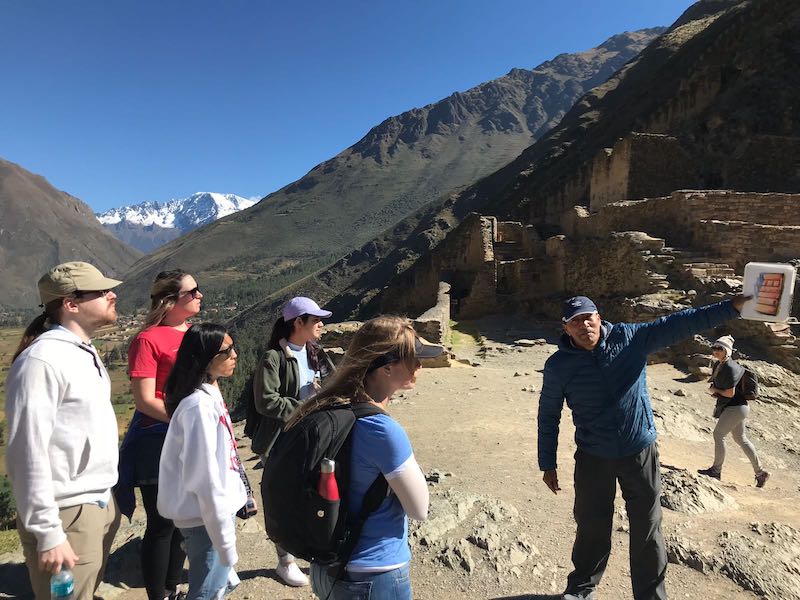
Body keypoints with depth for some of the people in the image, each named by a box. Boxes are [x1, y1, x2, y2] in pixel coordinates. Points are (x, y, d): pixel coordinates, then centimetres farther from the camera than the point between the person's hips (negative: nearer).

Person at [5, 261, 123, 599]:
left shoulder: (86, 351, 7)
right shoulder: (42, 360, -20)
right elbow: (28, 455, -21)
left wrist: (106, 500, 14)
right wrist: (48, 535, -18)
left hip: (101, 505, 8)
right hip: (67, 517, -8)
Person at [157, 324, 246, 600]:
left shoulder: (211, 395, 5)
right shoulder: (199, 405, -24)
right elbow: (205, 478, -24)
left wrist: (239, 494, 16)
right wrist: (226, 542, -20)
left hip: (218, 507, 9)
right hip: (206, 517, -9)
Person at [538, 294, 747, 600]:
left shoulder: (630, 337, -9)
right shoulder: (558, 366, -10)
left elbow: (677, 324, -10)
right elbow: (548, 416, -1)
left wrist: (733, 306, -18)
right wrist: (548, 464, 3)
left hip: (640, 452, 1)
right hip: (593, 459, 0)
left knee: (647, 530, 13)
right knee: (591, 528, 14)